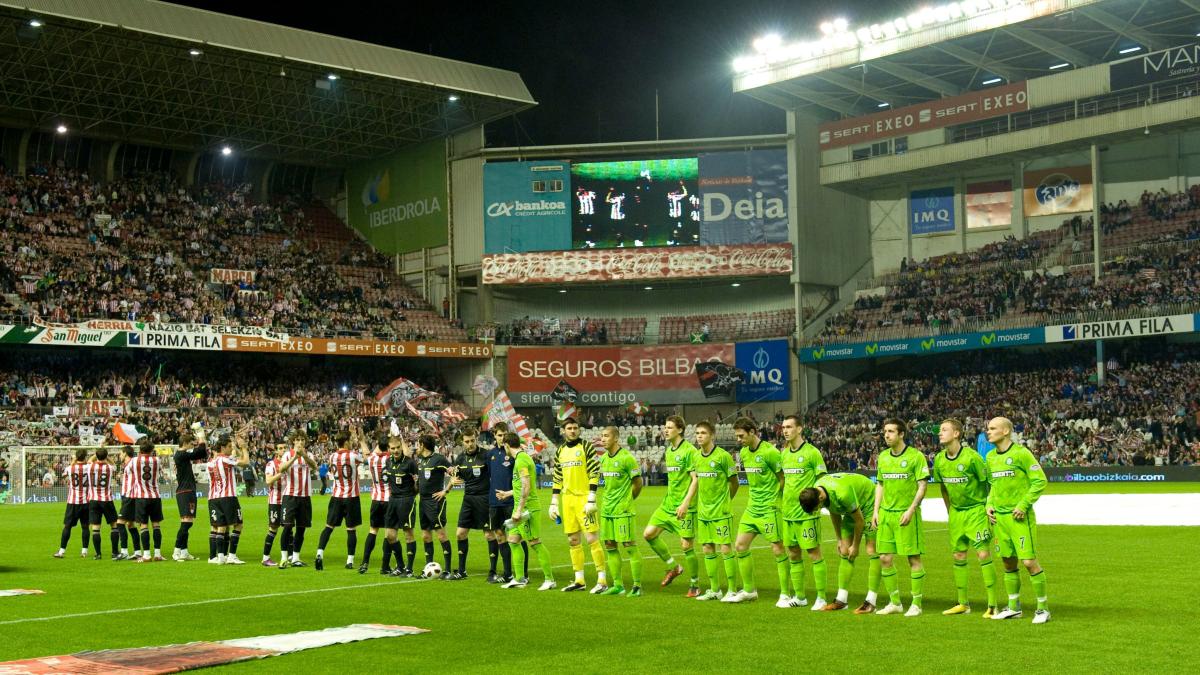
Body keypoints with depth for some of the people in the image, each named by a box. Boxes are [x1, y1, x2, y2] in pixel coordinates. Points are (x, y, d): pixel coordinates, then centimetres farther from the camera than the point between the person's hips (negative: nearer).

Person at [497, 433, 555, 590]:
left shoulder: (521, 460, -15)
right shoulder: (522, 457, 16)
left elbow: (526, 487, -22)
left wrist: (519, 510, -22)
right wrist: (508, 493, 39)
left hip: (528, 508, -10)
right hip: (521, 508, 10)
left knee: (535, 543, -6)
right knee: (513, 541, 11)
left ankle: (549, 580, -1)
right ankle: (519, 579, 15)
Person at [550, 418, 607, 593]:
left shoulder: (586, 447, -4)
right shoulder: (560, 451, 13)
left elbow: (595, 473, -9)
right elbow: (557, 479, 18)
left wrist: (591, 499, -15)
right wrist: (553, 504, 14)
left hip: (583, 498, -6)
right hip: (567, 499, 6)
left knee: (591, 538, -9)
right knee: (573, 540, 8)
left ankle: (602, 580, -5)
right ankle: (579, 580, 16)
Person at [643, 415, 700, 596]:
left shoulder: (689, 451, -13)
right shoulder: (668, 451, 12)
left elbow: (695, 479, -17)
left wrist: (685, 503, -23)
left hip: (684, 507, -8)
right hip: (667, 504, 8)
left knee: (686, 546, -4)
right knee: (649, 534, 2)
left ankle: (695, 585, 11)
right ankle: (673, 567, 17)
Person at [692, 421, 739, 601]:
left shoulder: (723, 456, -11)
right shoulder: (696, 457, 7)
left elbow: (734, 482, -3)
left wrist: (724, 501, 5)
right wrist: (700, 503, 11)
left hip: (721, 512, -6)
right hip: (703, 511, 6)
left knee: (726, 549, -4)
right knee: (707, 549, 9)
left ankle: (732, 590, 4)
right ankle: (714, 590, 18)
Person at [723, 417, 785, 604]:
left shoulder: (769, 452, -16)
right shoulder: (744, 452, 8)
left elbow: (783, 478, -10)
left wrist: (773, 499, -6)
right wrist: (754, 497, 13)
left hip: (769, 509, -8)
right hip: (752, 507, 8)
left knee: (777, 549, -4)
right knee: (740, 546, 7)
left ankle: (785, 594, 6)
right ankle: (749, 591, 19)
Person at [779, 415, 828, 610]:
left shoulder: (812, 452, -9)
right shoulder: (784, 453, 11)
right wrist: (784, 500, 14)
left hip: (807, 513, -7)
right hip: (788, 512, 7)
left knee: (814, 554, -3)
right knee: (793, 555, 11)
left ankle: (821, 598, 5)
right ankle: (799, 597, 21)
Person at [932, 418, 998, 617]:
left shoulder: (971, 456, -18)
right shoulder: (939, 459, 1)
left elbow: (986, 482, -10)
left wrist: (988, 508, -9)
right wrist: (949, 511, 15)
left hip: (976, 510, -6)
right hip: (956, 512, 6)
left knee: (983, 554, -9)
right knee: (958, 556, 9)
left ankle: (992, 604, -4)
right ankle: (963, 603, 19)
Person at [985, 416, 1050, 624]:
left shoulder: (1021, 453, -10)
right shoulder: (991, 457, 11)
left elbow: (1040, 481, -11)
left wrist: (1023, 505, -16)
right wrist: (989, 504, 9)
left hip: (1020, 517, -7)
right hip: (1000, 517, 7)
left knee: (1029, 562, -8)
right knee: (1008, 563, 12)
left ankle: (1043, 608, 4)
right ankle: (1013, 607, 23)